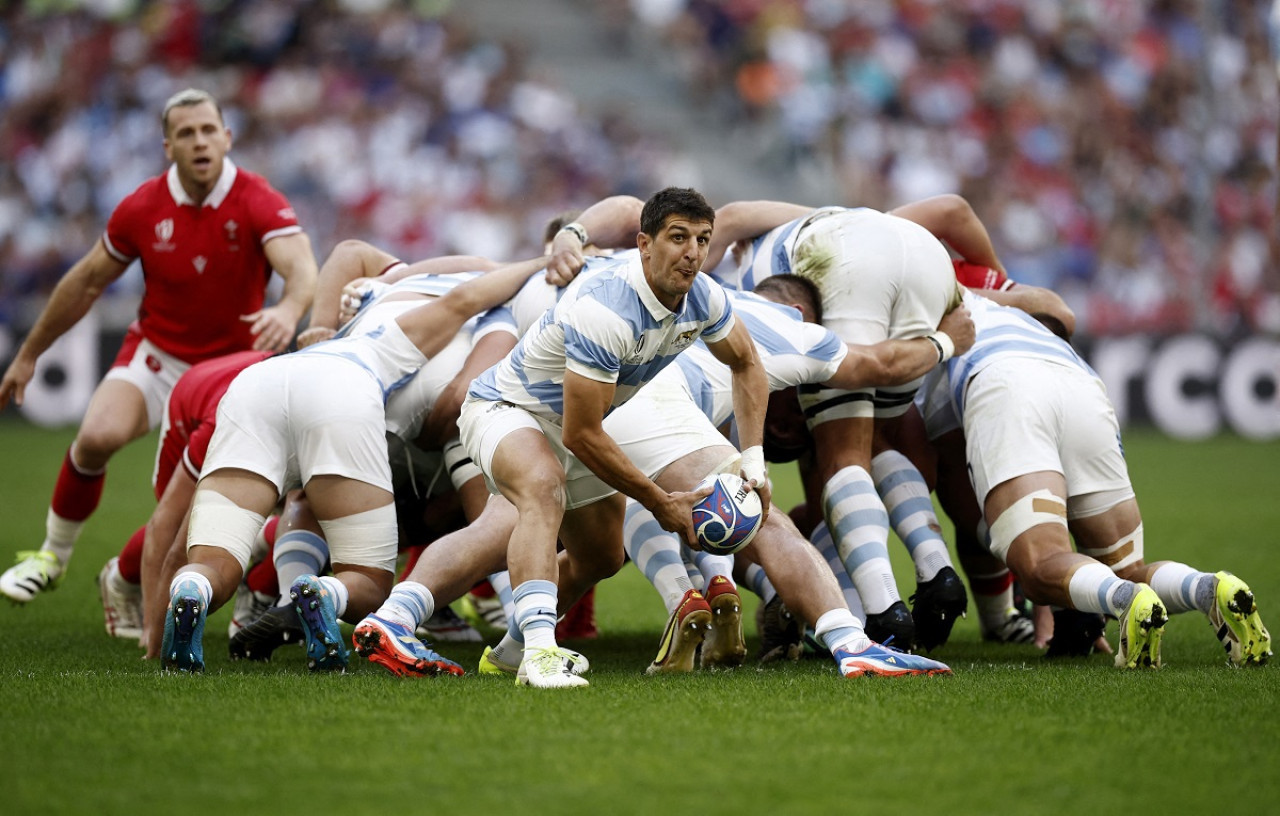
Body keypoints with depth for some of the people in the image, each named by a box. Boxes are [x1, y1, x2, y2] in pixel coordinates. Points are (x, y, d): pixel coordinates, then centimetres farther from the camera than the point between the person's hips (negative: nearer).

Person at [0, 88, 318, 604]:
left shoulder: (258, 203, -19)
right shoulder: (142, 209, -10)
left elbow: (303, 271, -36)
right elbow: (87, 281, 4)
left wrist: (288, 310, -60)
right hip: (157, 354, 1)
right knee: (97, 436, -23)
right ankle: (53, 553, 0)